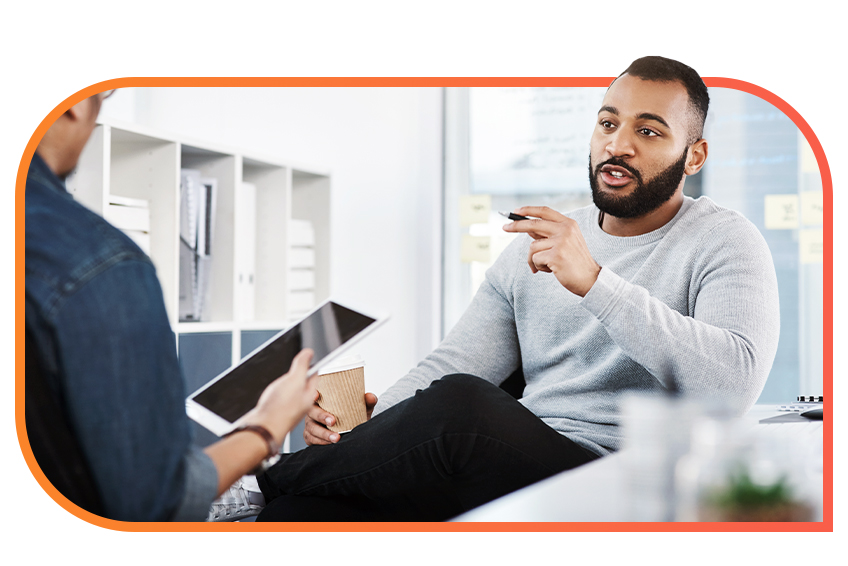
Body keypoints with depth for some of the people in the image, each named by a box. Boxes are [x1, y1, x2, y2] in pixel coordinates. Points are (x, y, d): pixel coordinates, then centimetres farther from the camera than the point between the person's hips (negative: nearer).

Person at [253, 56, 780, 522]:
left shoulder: (725, 242, 0)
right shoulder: (536, 247, 16)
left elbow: (733, 385, -19)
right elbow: (453, 363, 12)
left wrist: (594, 281, -25)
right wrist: (369, 421, -9)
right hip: (518, 474, 4)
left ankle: (268, 478, -9)